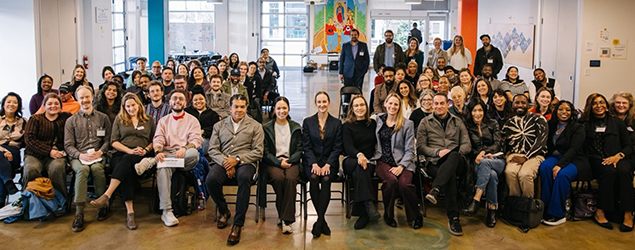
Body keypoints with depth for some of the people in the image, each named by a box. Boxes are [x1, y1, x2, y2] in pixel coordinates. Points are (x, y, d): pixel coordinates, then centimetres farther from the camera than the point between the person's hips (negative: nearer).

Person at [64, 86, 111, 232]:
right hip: (78, 157, 0)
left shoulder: (103, 118, 17)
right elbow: (68, 145, 8)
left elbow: (108, 139, 11)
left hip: (98, 156, 0)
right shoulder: (71, 121, 16)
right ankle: (79, 213, -38)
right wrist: (80, 155, -11)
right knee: (83, 169, -35)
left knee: (97, 168, -36)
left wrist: (100, 151, -9)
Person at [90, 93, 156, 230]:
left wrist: (146, 150, -6)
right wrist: (130, 150, -7)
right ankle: (130, 212, -45)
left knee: (126, 161, -37)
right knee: (127, 171, -36)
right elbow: (114, 141, 9)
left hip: (141, 156, 0)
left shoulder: (149, 120, 19)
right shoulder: (119, 119, 18)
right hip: (121, 154, 0)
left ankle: (107, 196, -46)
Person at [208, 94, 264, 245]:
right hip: (223, 161, 2)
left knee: (244, 178, -38)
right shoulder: (219, 126, 19)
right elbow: (213, 149, 10)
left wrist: (237, 159, -10)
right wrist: (225, 162, -10)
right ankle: (224, 212, 0)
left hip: (245, 162, -2)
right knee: (211, 180, -31)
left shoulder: (255, 126, 13)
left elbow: (258, 152, 3)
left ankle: (238, 224, -30)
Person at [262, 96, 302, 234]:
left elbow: (299, 150, 9)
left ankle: (286, 219, -30)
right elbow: (265, 152, 4)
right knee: (279, 178, -35)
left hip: (291, 162, 1)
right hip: (273, 162, 0)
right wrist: (278, 162, -12)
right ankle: (282, 215, -18)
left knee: (290, 179, -33)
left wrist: (288, 161, -9)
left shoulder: (296, 128, 14)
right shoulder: (266, 128, 10)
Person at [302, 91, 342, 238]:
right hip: (312, 161, 0)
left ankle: (319, 221, -24)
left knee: (326, 179, -31)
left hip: (330, 161, 0)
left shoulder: (336, 123, 8)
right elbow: (306, 146, 2)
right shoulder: (307, 122, 8)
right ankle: (322, 220, -20)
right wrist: (314, 164, -13)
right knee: (314, 178, -30)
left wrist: (327, 165, -12)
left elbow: (337, 147, 2)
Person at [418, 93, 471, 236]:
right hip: (435, 162, -1)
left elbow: (467, 145, 14)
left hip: (456, 161, 1)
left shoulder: (457, 122, 22)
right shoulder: (425, 122, 17)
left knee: (454, 155, -39)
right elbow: (420, 146, 9)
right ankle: (453, 218, -38)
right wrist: (437, 152, -9)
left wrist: (454, 152, -7)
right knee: (450, 175, -37)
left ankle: (435, 190, -52)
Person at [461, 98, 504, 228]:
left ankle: (476, 200, -41)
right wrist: (480, 154, -12)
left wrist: (484, 152, -14)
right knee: (492, 175, -37)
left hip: (497, 160, 0)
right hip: (478, 162, 0)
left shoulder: (493, 124, 17)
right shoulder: (467, 127, 15)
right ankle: (492, 209, -32)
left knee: (484, 163, -39)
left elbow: (498, 144, 3)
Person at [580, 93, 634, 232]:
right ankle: (600, 211, -29)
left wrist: (618, 156, -8)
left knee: (623, 171, -33)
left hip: (617, 159, 1)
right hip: (596, 160, -1)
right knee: (609, 171, -34)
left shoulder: (616, 122, 16)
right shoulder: (585, 123, 13)